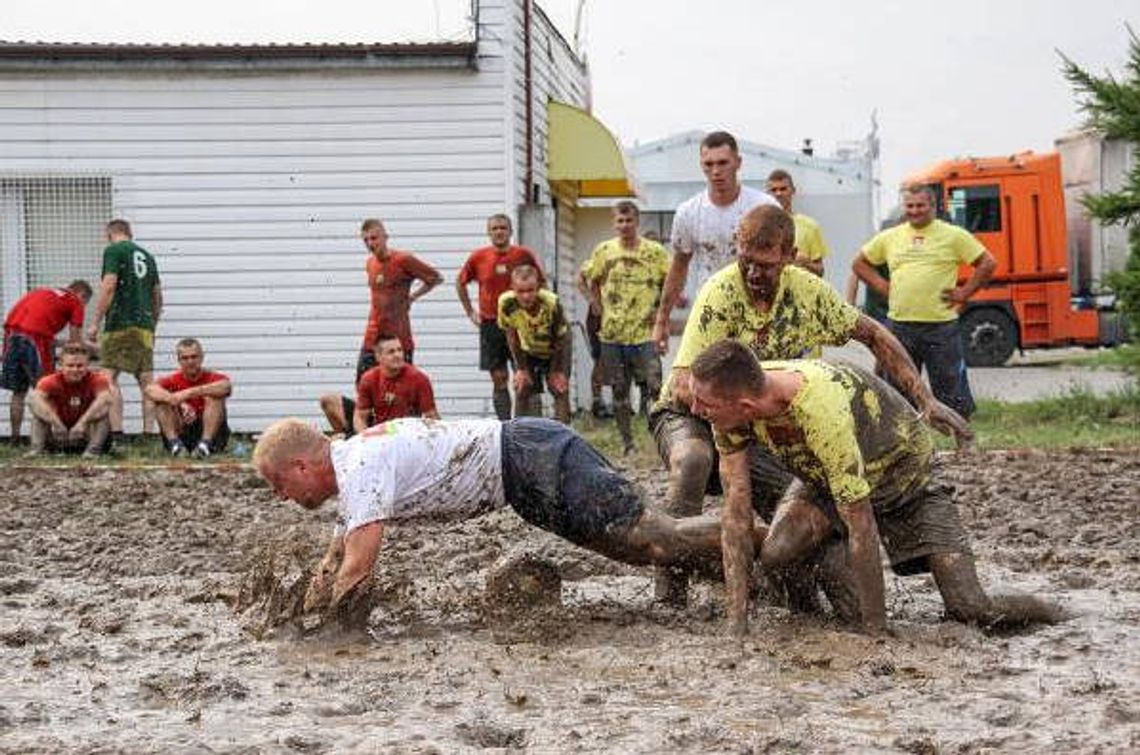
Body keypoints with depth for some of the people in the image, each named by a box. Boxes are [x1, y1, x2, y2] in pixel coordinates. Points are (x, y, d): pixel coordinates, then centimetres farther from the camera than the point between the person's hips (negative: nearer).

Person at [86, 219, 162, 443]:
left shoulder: (113, 251, -2)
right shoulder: (147, 256, 18)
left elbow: (108, 286, -11)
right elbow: (157, 295, 19)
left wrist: (95, 322, -9)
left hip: (120, 324, -6)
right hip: (145, 325, 6)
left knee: (110, 378, -6)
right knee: (146, 381, 5)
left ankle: (116, 433, -15)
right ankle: (149, 433, 3)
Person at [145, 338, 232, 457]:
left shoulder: (211, 378, -1)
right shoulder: (173, 380, 3)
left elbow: (226, 386, -28)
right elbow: (150, 390, -19)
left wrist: (189, 393, -35)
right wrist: (180, 403, -35)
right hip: (181, 433, 1)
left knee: (214, 397, -21)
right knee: (162, 400, -13)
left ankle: (206, 443, -32)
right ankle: (174, 442, -26)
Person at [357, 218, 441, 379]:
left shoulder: (403, 260, -10)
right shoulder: (370, 264, 9)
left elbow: (436, 278, -4)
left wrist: (412, 297, -2)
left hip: (399, 339, -5)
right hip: (372, 339, 5)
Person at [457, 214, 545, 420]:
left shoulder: (524, 255, -2)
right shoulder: (478, 257, 1)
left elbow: (542, 283, 11)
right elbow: (460, 282, 16)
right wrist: (470, 311, 10)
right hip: (490, 324, 1)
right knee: (499, 380, 3)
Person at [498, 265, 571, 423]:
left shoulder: (551, 303, -38)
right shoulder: (506, 303, -31)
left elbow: (561, 339, -22)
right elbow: (512, 336, -12)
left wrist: (558, 371, -13)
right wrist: (521, 368, -7)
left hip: (555, 351, -2)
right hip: (528, 351, 2)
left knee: (560, 390, -9)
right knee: (522, 391, -1)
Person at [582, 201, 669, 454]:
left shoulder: (655, 251, -2)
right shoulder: (603, 251, 3)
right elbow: (592, 284, 16)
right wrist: (603, 312, 7)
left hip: (645, 332, -2)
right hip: (612, 334, 2)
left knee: (655, 387, -10)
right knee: (619, 391, 7)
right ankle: (627, 443, 16)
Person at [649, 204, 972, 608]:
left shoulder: (807, 291, -9)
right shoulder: (721, 293, -24)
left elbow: (872, 335, 3)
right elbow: (684, 387, -29)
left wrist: (926, 402, -5)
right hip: (688, 417, -5)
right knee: (693, 460, -39)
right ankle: (670, 585, -32)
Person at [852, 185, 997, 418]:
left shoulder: (953, 235, 2)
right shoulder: (890, 237, 11)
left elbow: (987, 263, 3)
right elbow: (860, 263, 21)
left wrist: (964, 293, -3)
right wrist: (882, 287, 9)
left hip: (941, 324, -3)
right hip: (900, 325, 3)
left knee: (951, 390, -1)